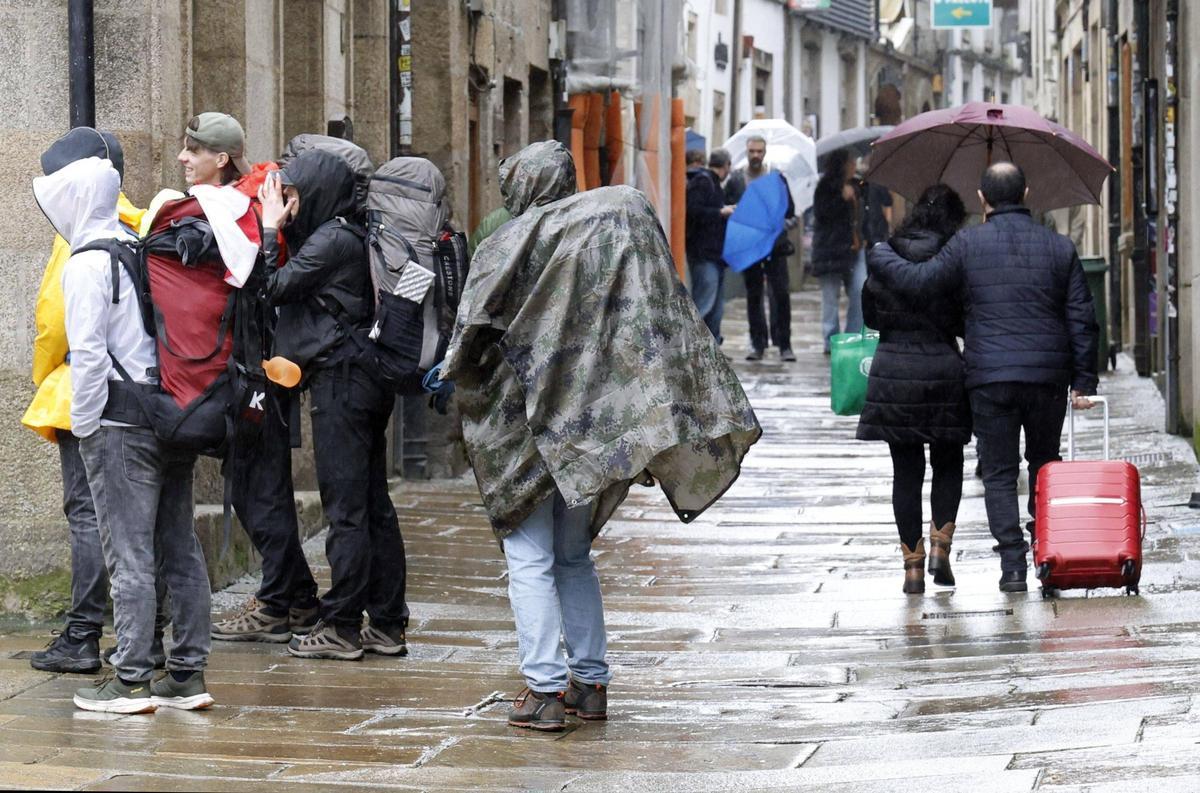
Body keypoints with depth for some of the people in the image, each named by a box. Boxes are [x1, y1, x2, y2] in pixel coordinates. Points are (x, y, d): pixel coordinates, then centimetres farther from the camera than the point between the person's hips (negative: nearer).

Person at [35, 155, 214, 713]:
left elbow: (89, 353, -15)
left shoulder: (87, 264, -9)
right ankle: (188, 675, 13)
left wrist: (83, 426, -6)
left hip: (121, 423, -7)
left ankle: (131, 681, -3)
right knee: (181, 551, 9)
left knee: (128, 557, -4)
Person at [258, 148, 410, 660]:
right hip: (367, 382, 9)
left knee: (345, 507, -6)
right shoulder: (352, 236, 14)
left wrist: (270, 229, -1)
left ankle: (341, 627, -3)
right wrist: (282, 230, 11)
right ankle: (387, 625, 13)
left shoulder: (331, 239, -13)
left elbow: (274, 288, -11)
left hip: (341, 382, -9)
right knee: (374, 505, 10)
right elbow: (296, 286, 19)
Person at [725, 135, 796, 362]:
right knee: (753, 296, 7)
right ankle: (757, 343, 13)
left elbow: (790, 211, 10)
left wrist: (784, 225, -8)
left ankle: (784, 343, 0)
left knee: (781, 293, -7)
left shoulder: (777, 178, 6)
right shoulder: (735, 179, 7)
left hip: (775, 245, -1)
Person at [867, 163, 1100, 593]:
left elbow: (918, 280, -2)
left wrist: (879, 255, 16)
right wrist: (1083, 381, 8)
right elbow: (1082, 319, 4)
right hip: (1047, 378, 2)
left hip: (989, 379, -2)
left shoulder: (969, 245, -3)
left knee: (999, 474, 5)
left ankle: (1013, 565, -3)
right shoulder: (1059, 247, 4)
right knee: (1044, 464, 20)